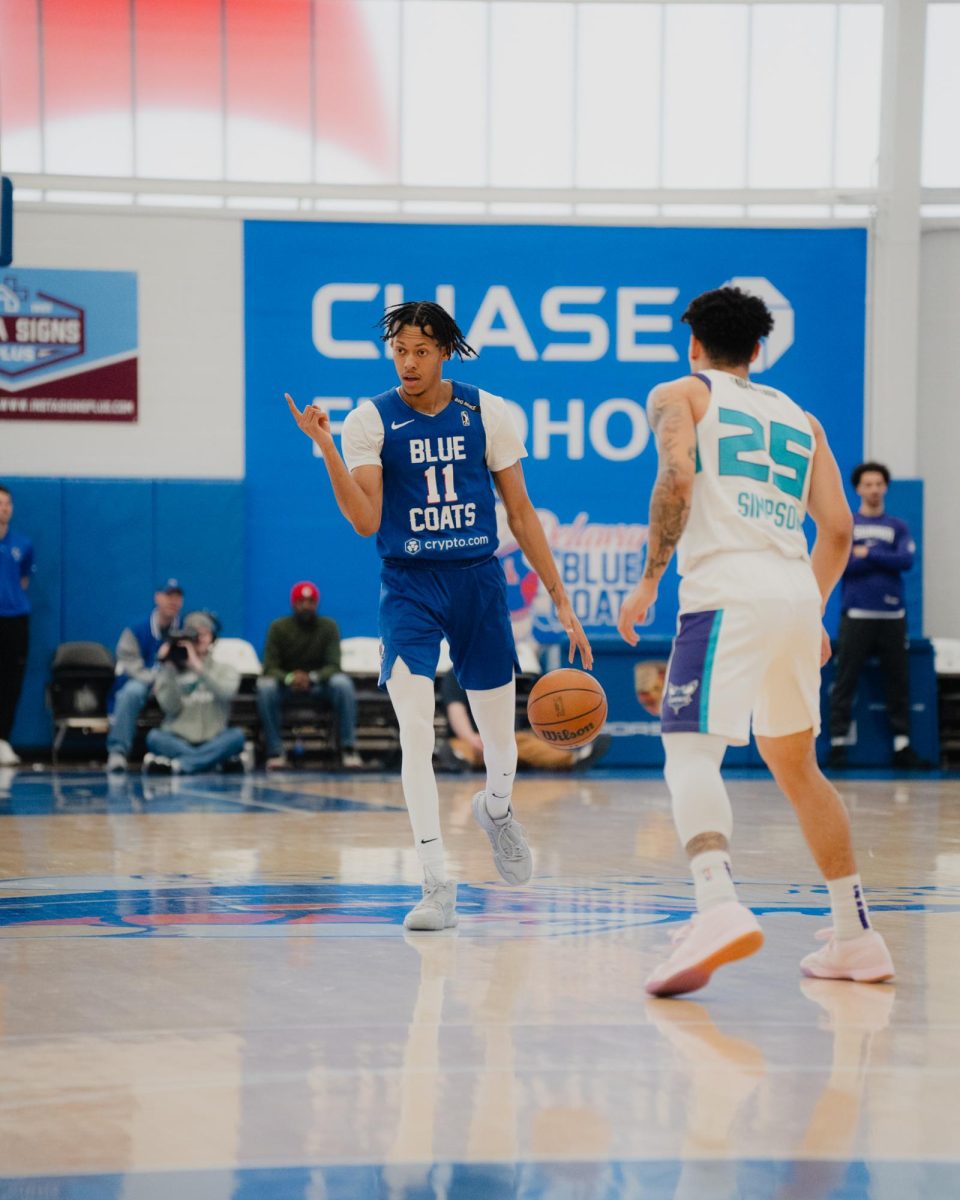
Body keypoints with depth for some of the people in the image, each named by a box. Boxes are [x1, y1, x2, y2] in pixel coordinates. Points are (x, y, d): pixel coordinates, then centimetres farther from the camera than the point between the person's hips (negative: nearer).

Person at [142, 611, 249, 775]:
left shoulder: (225, 670, 14)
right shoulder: (172, 672, 14)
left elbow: (226, 693, -10)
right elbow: (171, 707, -3)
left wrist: (197, 667, -15)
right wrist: (169, 669, -8)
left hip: (212, 741, 0)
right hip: (179, 741, 0)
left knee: (236, 735, -30)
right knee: (155, 737, -30)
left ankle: (178, 764, -40)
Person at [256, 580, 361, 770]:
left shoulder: (328, 627, -6)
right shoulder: (278, 628, -7)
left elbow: (333, 666, -14)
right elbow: (269, 668, -12)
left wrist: (312, 677, -36)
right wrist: (289, 678, -35)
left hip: (320, 683, 0)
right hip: (287, 686, 0)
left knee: (343, 683, -32)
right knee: (265, 686, -33)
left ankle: (347, 749, -27)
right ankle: (275, 752, -29)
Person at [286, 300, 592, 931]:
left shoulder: (488, 414, -1)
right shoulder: (371, 422, -5)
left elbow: (521, 511, 5)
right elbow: (367, 521, -13)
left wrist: (561, 600, 2)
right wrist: (327, 449, -25)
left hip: (479, 580, 2)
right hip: (409, 588, -2)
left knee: (501, 740, 11)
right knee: (416, 734, -16)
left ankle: (497, 810, 46)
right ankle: (438, 883, -12)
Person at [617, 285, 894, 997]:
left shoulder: (680, 395, 12)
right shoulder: (799, 418, 25)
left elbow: (677, 480, -8)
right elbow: (838, 528, 16)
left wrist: (649, 580, -4)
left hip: (727, 592, -6)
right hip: (798, 594, 6)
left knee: (691, 752, -16)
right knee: (796, 765, 20)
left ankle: (719, 905, -43)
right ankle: (857, 938, 21)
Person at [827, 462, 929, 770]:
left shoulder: (897, 527, 13)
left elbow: (906, 560, -4)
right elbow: (839, 564, -7)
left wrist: (867, 554, -8)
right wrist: (885, 561, -7)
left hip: (892, 615, 2)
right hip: (856, 614, -2)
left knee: (898, 682, 2)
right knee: (845, 682, -4)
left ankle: (902, 745, 5)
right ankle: (838, 742, -1)